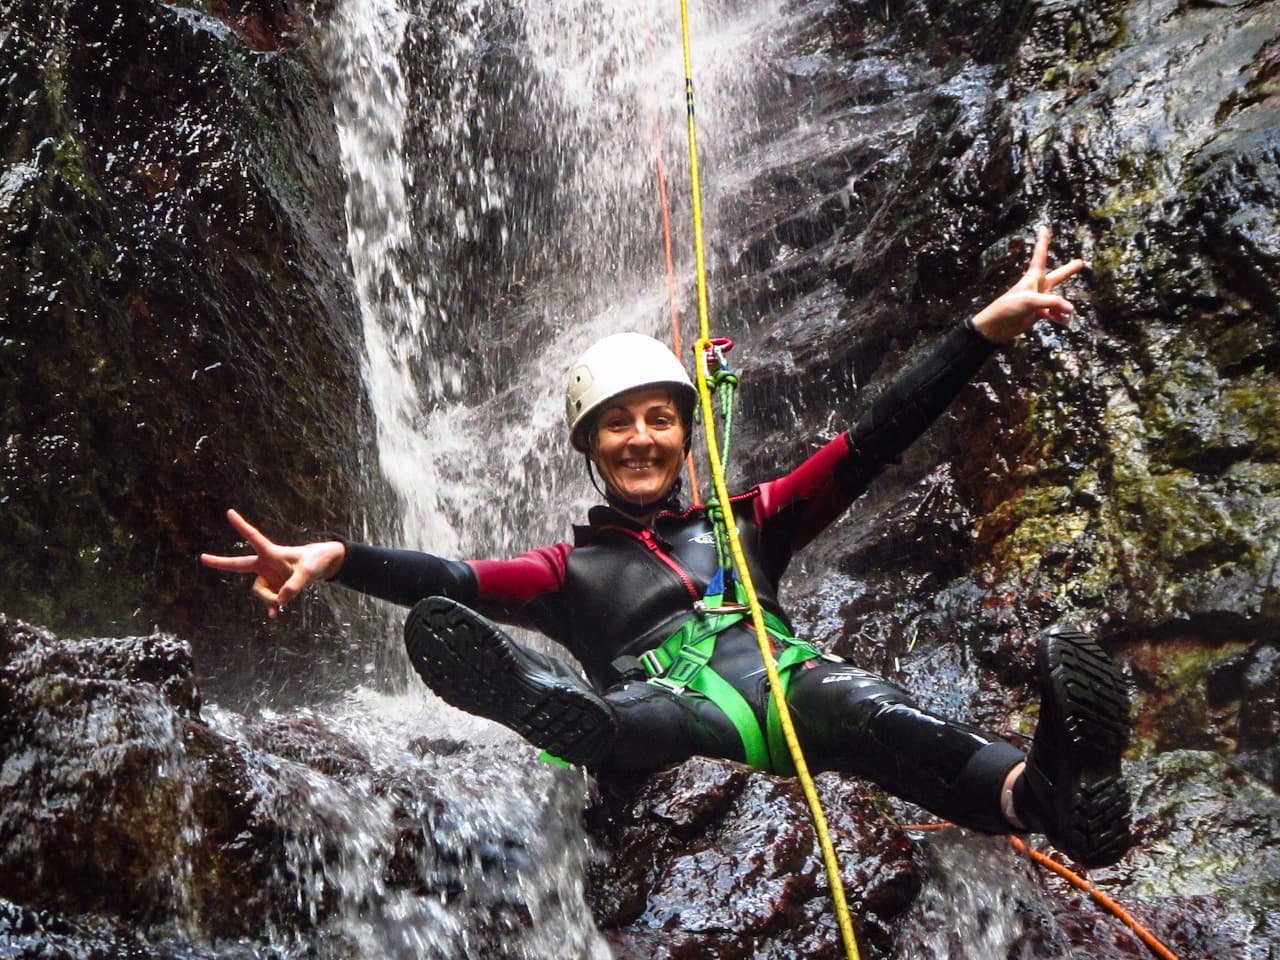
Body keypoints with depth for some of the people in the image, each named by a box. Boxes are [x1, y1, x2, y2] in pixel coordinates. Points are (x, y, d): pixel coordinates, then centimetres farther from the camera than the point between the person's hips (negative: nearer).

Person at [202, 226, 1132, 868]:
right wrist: (336, 558, -10)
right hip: (674, 717, 0)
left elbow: (870, 443, 23)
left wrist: (986, 328, 14)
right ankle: (557, 712, -73)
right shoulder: (575, 568, 28)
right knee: (630, 717, -38)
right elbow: (458, 583, 9)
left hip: (788, 683, 1)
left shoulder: (744, 523, 32)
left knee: (857, 703, -36)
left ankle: (1044, 790, -65)